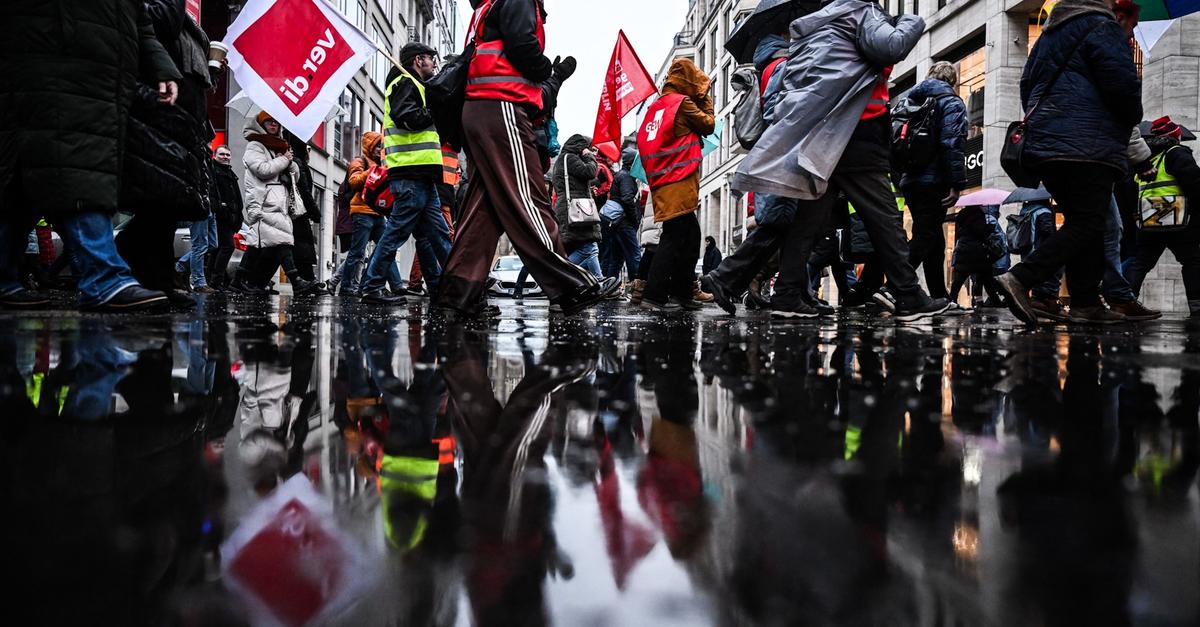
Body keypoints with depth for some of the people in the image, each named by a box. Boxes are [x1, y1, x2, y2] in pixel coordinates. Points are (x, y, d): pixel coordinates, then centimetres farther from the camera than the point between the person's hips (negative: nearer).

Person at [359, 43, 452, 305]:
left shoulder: (416, 86, 28)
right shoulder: (405, 83, -3)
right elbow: (406, 117, -20)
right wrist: (435, 112, -8)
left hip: (421, 176, 10)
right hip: (411, 173, -10)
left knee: (438, 232, 9)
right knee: (397, 230, -9)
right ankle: (372, 288, -5)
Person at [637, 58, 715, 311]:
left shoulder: (656, 105, 17)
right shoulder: (683, 102, -5)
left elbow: (644, 140, 19)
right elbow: (708, 125, 5)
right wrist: (705, 99, 15)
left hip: (661, 183, 8)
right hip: (679, 183, -8)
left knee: (689, 236, 14)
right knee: (674, 238, -10)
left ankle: (682, 293, 15)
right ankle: (653, 295, -15)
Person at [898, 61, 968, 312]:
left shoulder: (911, 100, 18)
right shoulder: (951, 102, -2)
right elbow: (953, 144, -14)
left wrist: (900, 175, 20)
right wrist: (957, 184, -17)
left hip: (911, 181, 8)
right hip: (934, 182, -7)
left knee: (933, 238, 15)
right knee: (925, 238, -10)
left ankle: (939, 297, 19)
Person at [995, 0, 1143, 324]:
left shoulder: (1049, 36, 23)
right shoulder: (1102, 28, -2)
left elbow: (1027, 87, 27)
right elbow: (1122, 83, -12)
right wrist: (1132, 117, 6)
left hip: (1043, 144, 9)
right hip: (1088, 147, -9)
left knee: (1079, 222, 11)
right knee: (1088, 224, -9)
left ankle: (1085, 304, 8)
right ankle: (1020, 278, -24)